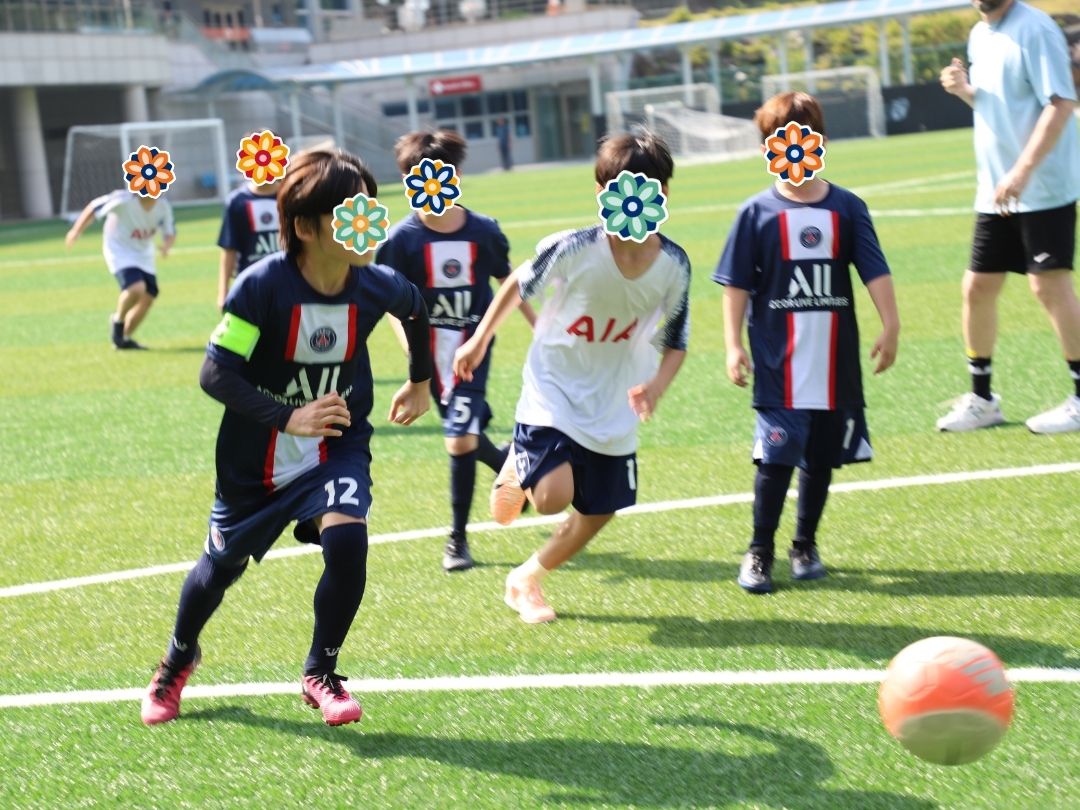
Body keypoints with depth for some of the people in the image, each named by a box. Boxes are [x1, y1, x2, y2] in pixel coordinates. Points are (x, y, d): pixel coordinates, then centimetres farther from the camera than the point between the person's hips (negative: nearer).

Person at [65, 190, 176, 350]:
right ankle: (118, 320, 3)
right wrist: (76, 232, -10)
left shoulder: (163, 206, -12)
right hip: (120, 251, -6)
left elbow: (170, 233, -1)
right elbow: (93, 208, -16)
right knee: (136, 288, -28)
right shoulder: (124, 200, -27)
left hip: (143, 255, 6)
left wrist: (166, 245, -24)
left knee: (148, 298, 2)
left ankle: (124, 338, 22)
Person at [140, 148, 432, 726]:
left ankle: (320, 674, 0)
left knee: (346, 539, -25)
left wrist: (420, 382, 23)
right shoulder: (263, 285, -27)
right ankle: (178, 659, 49)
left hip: (336, 446, 2)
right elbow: (216, 373, -27)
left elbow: (415, 308, 11)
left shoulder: (375, 286, -15)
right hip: (255, 458, -1)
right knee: (222, 563, 16)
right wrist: (288, 418, -37)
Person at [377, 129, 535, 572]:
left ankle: (458, 537, 3)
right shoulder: (402, 238, -10)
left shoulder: (483, 231, -6)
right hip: (433, 348, 1)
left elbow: (509, 282, 9)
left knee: (461, 439, -11)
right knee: (466, 434, 13)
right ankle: (509, 465, 48)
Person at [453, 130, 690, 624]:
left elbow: (675, 343, 0)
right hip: (553, 392, -4)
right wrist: (480, 341, 4)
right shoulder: (572, 250, -23)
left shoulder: (674, 265, -13)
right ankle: (516, 472, 15)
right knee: (553, 497, -23)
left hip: (614, 408, 4)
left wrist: (657, 384, -20)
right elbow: (519, 285, -3)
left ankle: (527, 579, 37)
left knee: (597, 514, 11)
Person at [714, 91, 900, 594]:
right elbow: (736, 286, -1)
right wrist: (733, 345, -7)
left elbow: (875, 272, 0)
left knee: (821, 457, 11)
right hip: (779, 364, -3)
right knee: (777, 456, -8)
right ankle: (759, 553, 6)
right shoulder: (758, 213, -3)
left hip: (836, 362, 3)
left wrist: (890, 326, -10)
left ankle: (805, 546, 27)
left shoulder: (847, 209, 2)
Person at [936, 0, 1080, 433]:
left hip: (1043, 188, -8)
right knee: (977, 287, 8)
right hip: (994, 193, 8)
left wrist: (1023, 170, -26)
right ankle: (981, 399, 20)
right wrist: (964, 89, 2)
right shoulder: (980, 35, 13)